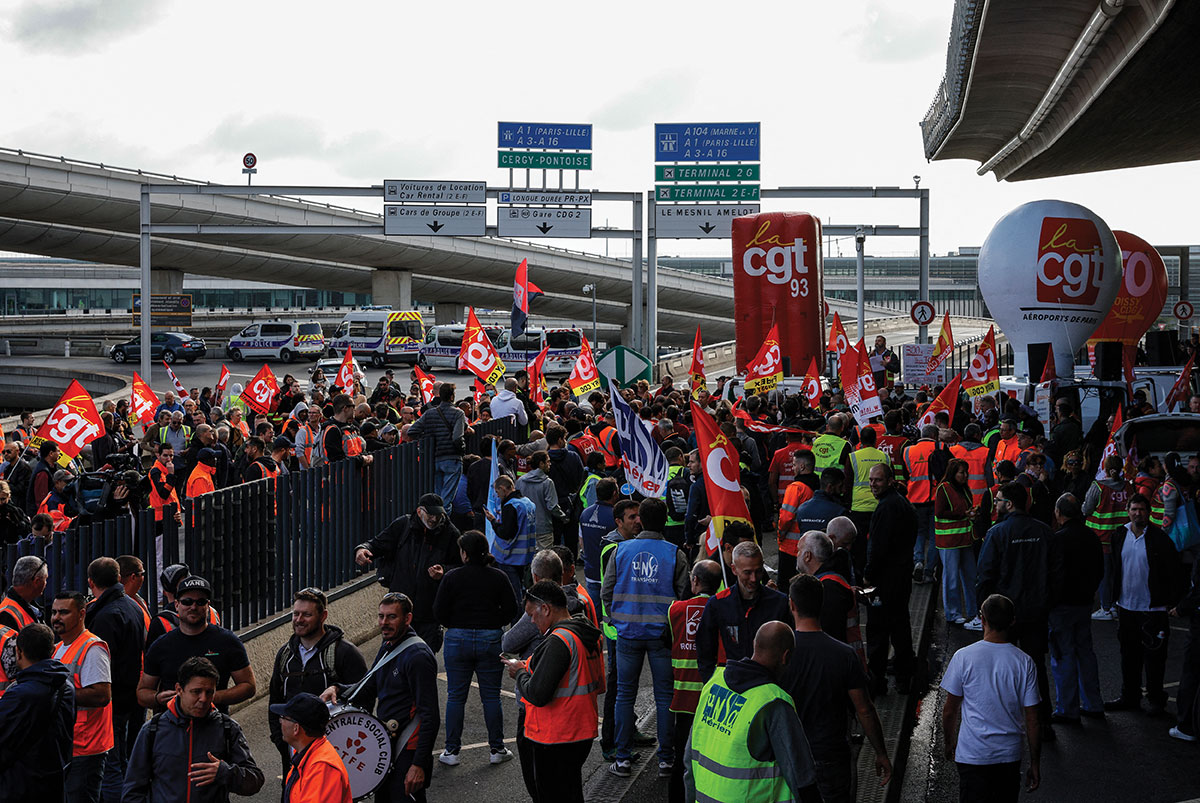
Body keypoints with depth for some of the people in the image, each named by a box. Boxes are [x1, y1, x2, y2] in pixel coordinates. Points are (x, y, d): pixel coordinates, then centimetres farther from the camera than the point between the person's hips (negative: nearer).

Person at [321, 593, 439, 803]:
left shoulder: (418, 656, -19)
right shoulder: (387, 647, 10)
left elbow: (430, 717, -22)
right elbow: (369, 688, 21)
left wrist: (419, 764, -25)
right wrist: (337, 689, 1)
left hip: (408, 754, -9)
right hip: (387, 747, 9)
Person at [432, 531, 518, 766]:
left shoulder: (452, 577, -7)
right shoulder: (498, 577, -3)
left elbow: (439, 611, -7)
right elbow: (511, 610, -2)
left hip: (458, 640, -1)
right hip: (490, 640, 1)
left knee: (455, 696, 8)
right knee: (491, 696, 10)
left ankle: (452, 751, 11)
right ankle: (497, 749, 15)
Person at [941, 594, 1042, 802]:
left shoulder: (963, 657, -12)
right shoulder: (1024, 662, -7)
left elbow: (950, 711, -4)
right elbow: (1032, 721, -3)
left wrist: (950, 744, 14)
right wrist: (1035, 764, 7)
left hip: (972, 755, -2)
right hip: (1010, 755, 2)